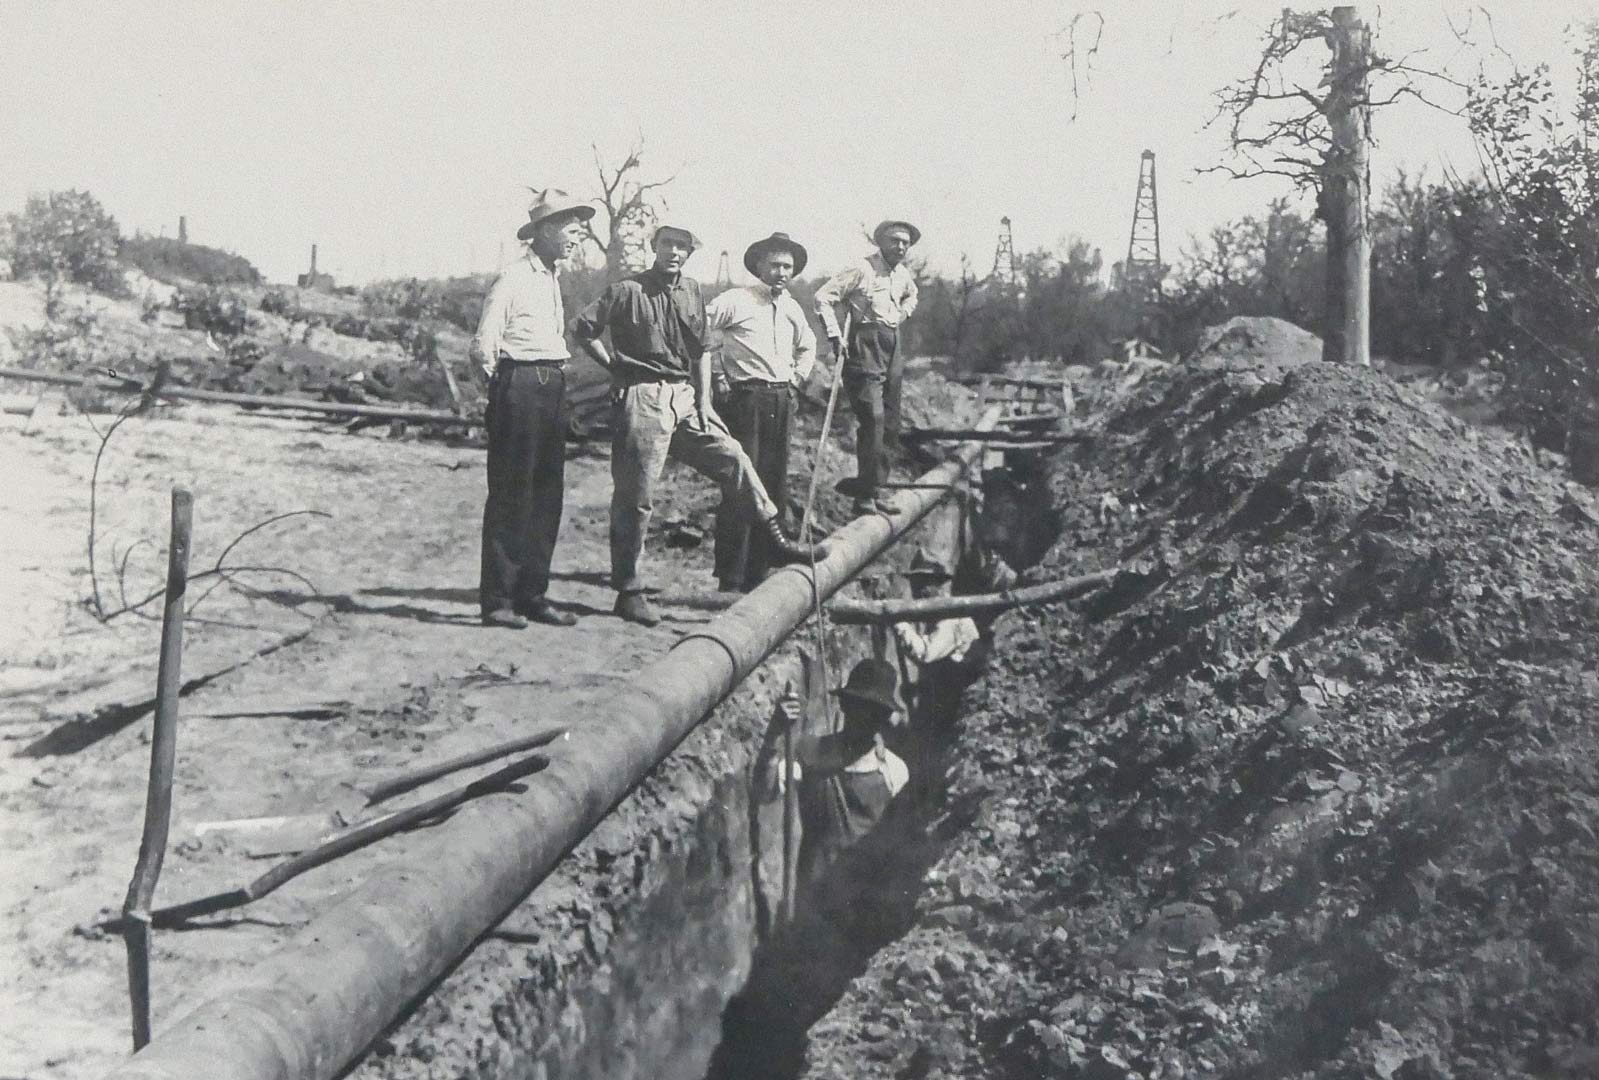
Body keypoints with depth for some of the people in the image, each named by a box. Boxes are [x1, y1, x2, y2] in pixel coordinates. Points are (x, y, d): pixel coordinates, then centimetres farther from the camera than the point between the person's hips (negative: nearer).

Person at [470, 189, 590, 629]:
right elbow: (483, 347, -12)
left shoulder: (553, 279, 17)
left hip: (553, 389, 8)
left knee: (547, 494, 9)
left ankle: (532, 594, 16)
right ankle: (497, 599, 1)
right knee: (510, 496, -5)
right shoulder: (513, 279, -9)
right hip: (520, 387, -8)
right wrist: (502, 388, -1)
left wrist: (559, 371, 14)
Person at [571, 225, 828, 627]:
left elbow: (701, 351, 16)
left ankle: (777, 541, 11)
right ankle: (629, 591, 7)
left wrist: (704, 401, 8)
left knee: (733, 458, 0)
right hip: (641, 400, -6)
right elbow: (582, 328, -5)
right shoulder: (628, 290, -6)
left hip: (685, 397, 6)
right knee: (635, 496, -1)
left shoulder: (691, 291, 12)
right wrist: (613, 365, -3)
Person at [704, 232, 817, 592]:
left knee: (774, 491, 6)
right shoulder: (736, 301, -6)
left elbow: (807, 346, 35)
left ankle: (757, 576, 15)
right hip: (745, 402, -7)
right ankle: (730, 580, -5)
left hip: (781, 405, 7)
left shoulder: (792, 309, 15)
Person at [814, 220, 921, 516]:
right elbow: (823, 297, -11)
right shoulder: (863, 269, -9)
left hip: (893, 348, 8)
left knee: (891, 424, 8)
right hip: (866, 347, -8)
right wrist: (835, 337, -15)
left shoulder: (904, 274, 14)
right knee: (873, 419, -16)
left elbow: (911, 296, 38)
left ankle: (872, 492, 16)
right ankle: (864, 496, -13)